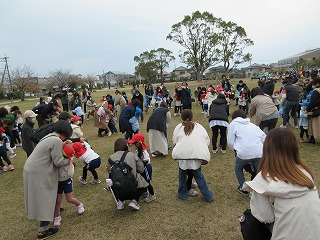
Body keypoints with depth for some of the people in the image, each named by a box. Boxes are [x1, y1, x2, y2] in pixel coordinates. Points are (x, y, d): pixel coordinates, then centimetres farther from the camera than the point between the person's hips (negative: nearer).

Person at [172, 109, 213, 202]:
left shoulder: (178, 127, 15)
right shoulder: (199, 126, 20)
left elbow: (174, 141, 10)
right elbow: (207, 140, 16)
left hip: (182, 154, -1)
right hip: (198, 154, 1)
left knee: (182, 173, 24)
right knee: (198, 174, 22)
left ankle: (182, 194, 36)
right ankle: (208, 196, 27)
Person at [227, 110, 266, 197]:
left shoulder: (233, 124, 13)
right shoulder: (252, 125, 25)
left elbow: (230, 142, 7)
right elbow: (264, 138, 17)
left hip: (244, 153, -3)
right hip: (259, 152, 3)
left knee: (238, 169, 24)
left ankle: (244, 189, 28)